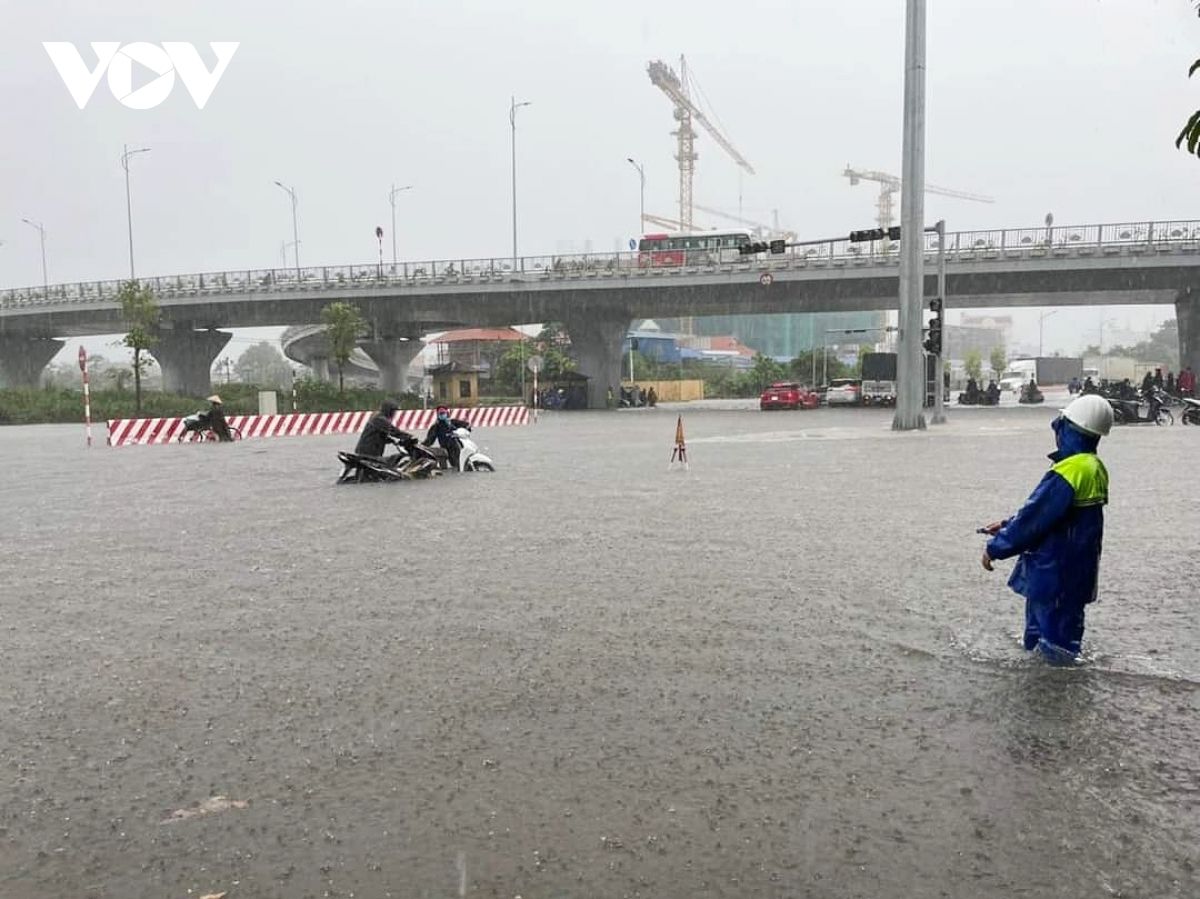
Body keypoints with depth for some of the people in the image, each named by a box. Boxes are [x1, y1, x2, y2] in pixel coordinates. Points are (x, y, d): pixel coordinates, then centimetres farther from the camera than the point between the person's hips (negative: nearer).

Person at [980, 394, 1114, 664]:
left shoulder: (1069, 471, -23)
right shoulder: (1096, 468, 8)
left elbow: (1035, 517, -21)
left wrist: (995, 548, -11)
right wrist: (1007, 525, 15)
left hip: (1054, 574, -10)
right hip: (1077, 569, 10)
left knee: (1055, 645, 1)